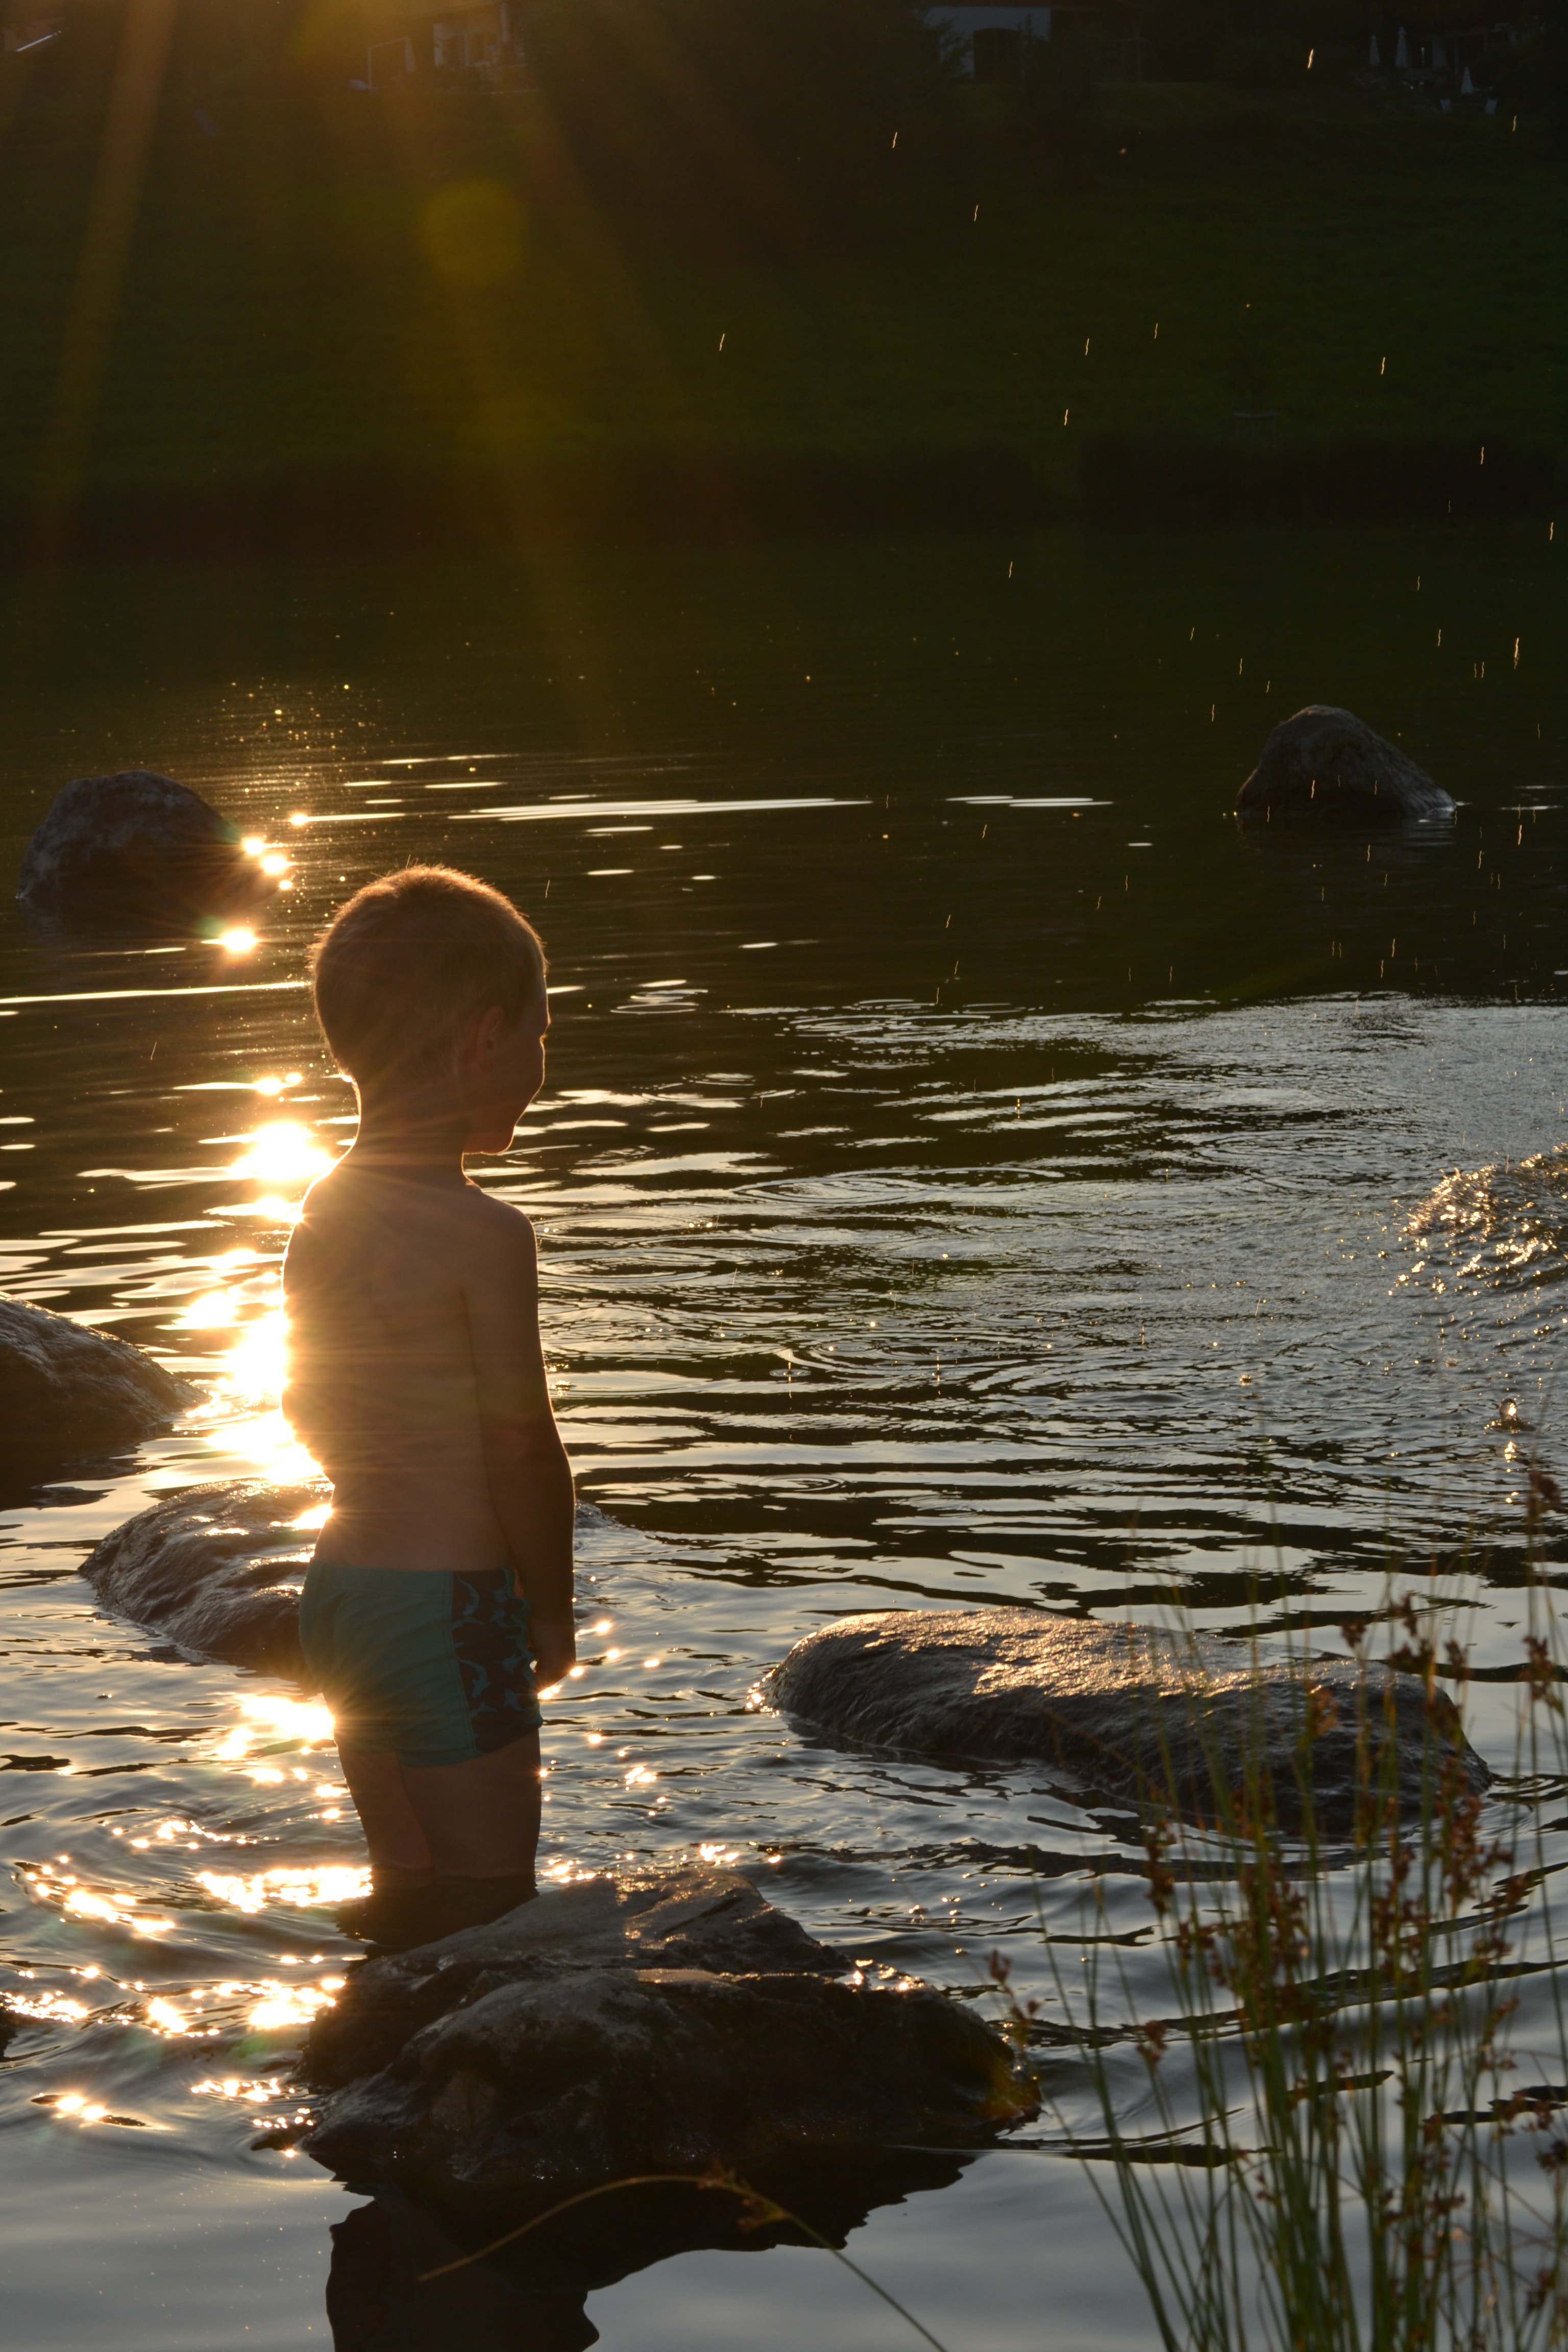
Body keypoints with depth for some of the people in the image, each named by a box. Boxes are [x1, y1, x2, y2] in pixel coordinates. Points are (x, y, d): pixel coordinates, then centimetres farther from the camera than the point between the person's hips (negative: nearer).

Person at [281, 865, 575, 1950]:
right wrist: (552, 1612, -3)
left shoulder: (323, 1212, 5)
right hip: (451, 1607, -8)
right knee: (488, 1915, -1)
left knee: (409, 1894, 19)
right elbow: (523, 1449, -16)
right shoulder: (486, 1236, -19)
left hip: (342, 1582, 8)